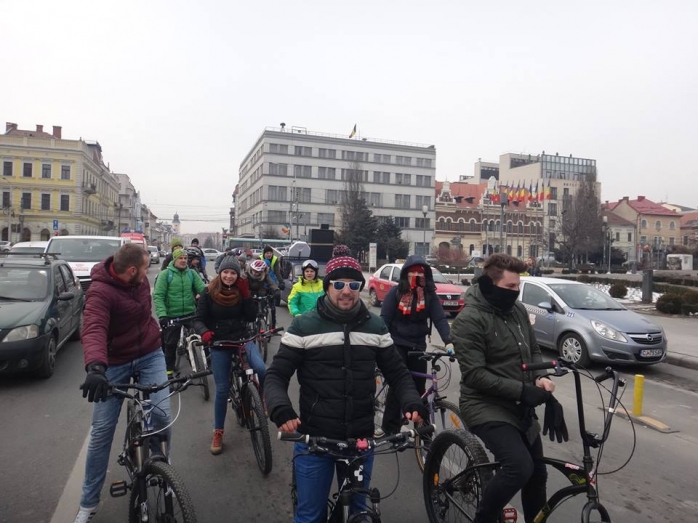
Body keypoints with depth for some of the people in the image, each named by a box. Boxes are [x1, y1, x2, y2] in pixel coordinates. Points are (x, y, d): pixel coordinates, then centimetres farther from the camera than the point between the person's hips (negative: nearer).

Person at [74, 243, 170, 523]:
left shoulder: (139, 279, -7)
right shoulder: (101, 290, -25)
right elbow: (93, 329, -40)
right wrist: (95, 366, -57)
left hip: (150, 355, 4)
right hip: (116, 362, -3)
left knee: (161, 414, -13)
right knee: (101, 431, 4)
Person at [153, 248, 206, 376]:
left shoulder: (192, 273, 4)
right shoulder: (165, 274, -5)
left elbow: (203, 289, -3)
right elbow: (158, 296, -11)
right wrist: (162, 314, -24)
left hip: (190, 313, 2)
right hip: (171, 315, -2)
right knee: (170, 344, 9)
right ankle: (169, 369, 27)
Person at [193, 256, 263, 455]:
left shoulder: (241, 291, -1)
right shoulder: (209, 293, -6)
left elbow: (252, 317, -7)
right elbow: (198, 319, -7)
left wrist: (246, 294, -15)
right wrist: (204, 332, -28)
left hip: (242, 338, 1)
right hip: (219, 344, -1)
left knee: (261, 368, -26)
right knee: (222, 389, 3)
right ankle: (218, 432, 21)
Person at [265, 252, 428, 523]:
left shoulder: (375, 326, 1)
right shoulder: (304, 326, -7)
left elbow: (397, 372, 7)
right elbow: (276, 375, -6)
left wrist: (412, 402, -12)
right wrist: (280, 409, -25)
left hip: (361, 439, 3)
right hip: (315, 439, -2)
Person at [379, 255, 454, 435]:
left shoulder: (429, 295, -3)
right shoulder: (395, 292, -9)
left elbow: (440, 318, -11)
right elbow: (384, 319, -9)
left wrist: (448, 341, -25)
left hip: (418, 345, 3)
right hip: (397, 344, -3)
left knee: (419, 386, 7)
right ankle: (390, 427, 6)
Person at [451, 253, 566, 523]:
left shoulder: (518, 310, 4)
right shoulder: (469, 320, -18)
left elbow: (533, 351, 15)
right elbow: (474, 374, -22)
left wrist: (540, 377, -6)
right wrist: (523, 390, -25)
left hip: (520, 407, 7)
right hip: (485, 405, -7)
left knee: (537, 473, 15)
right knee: (519, 467, -23)